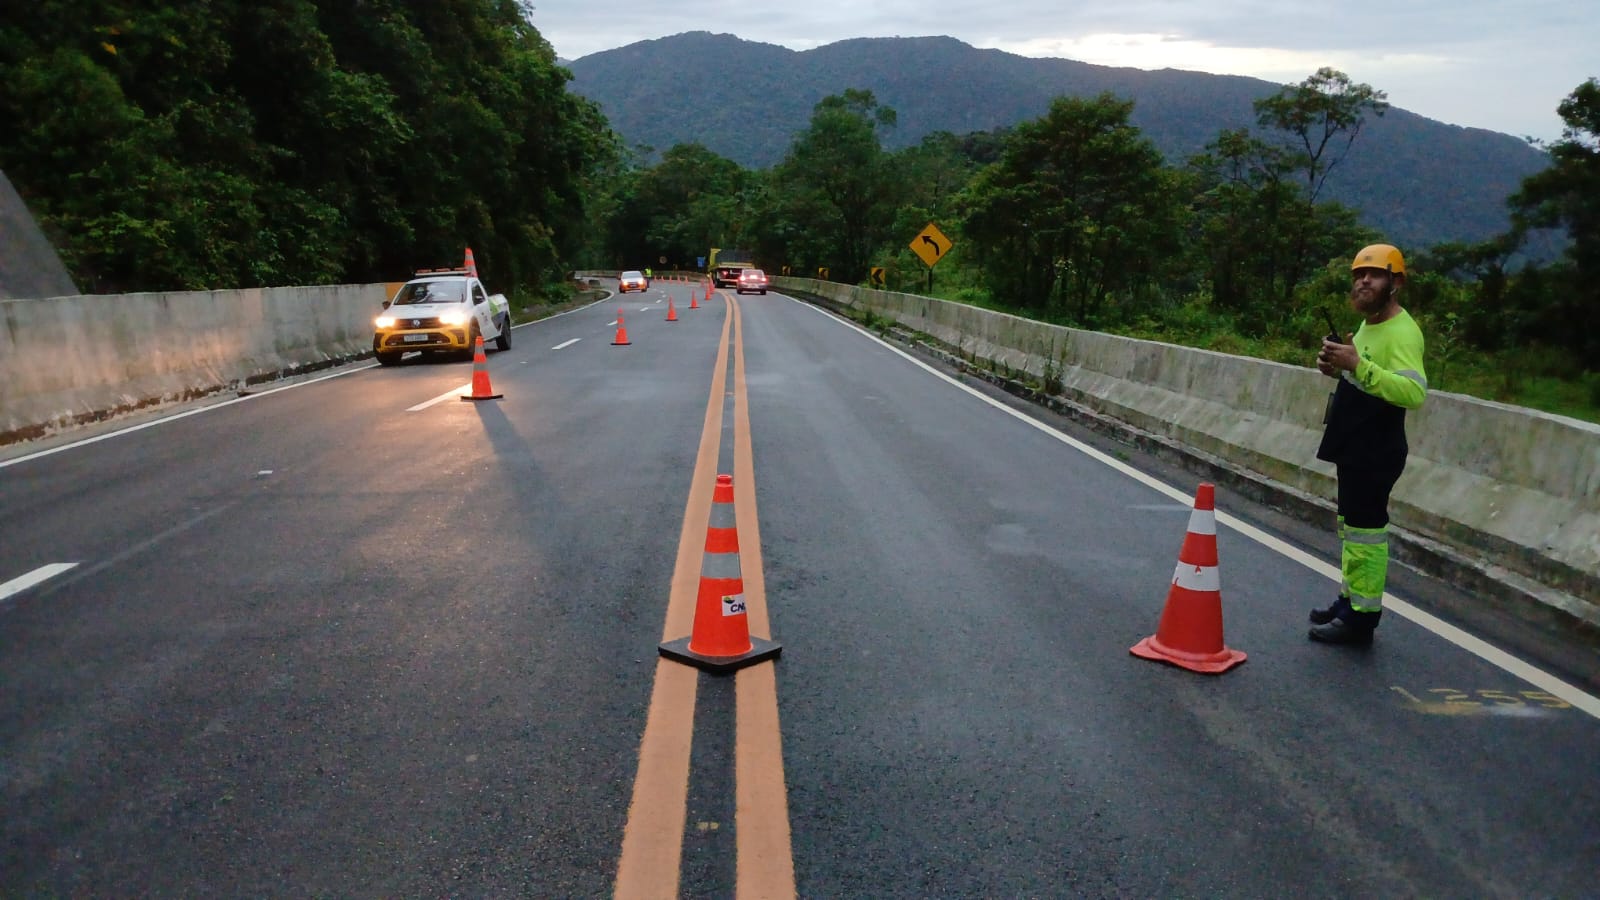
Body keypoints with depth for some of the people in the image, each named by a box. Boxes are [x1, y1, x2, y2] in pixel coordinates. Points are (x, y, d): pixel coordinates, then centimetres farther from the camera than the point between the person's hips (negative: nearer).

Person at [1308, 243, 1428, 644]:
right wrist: (1337, 367, 5)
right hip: (1353, 447, 11)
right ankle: (1349, 601, 31)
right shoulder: (1368, 323, 13)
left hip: (1376, 453, -11)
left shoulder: (1402, 331, -19)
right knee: (1351, 526, 19)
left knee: (1365, 530, -6)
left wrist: (1357, 364, -38)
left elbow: (1415, 393, -33)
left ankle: (1361, 618, 1)